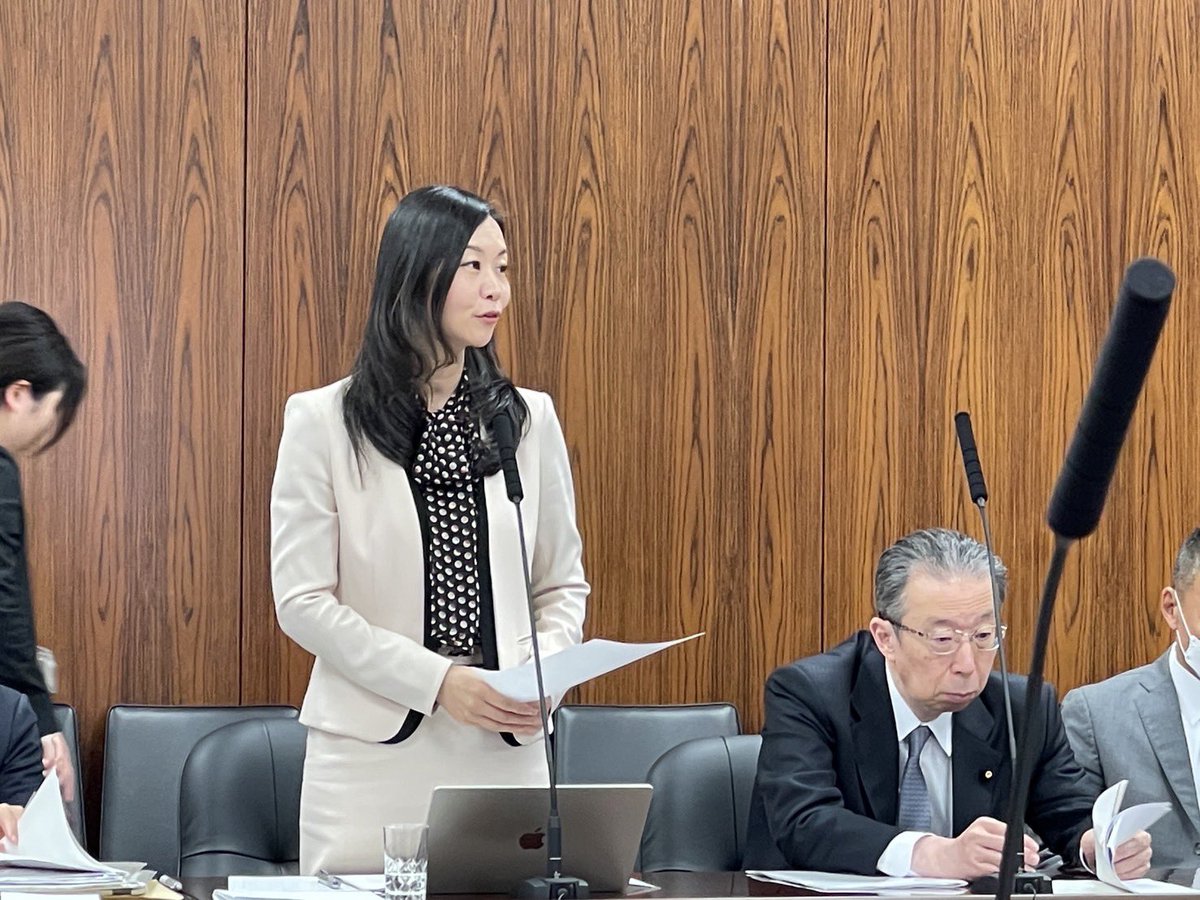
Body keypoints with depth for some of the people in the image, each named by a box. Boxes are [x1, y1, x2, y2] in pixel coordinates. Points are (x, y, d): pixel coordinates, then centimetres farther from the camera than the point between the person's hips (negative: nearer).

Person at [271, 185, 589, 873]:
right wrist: (436, 680, -15)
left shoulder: (530, 420, 10)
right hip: (376, 754, -3)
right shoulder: (323, 422, -1)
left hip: (506, 752, 3)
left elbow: (563, 584, 13)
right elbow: (303, 600, -6)